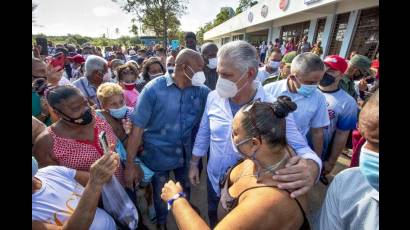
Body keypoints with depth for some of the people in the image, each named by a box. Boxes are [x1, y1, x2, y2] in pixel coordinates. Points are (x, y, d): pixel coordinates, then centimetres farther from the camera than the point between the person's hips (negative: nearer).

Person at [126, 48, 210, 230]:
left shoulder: (202, 91, -9)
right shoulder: (154, 89, -19)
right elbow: (137, 128, -17)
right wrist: (129, 164, -15)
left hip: (187, 154, 3)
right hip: (159, 155, -2)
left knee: (184, 193, 27)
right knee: (160, 196, 24)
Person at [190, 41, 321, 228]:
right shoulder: (213, 97, -14)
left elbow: (300, 148, -22)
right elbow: (204, 132, -2)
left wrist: (311, 166, -45)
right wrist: (194, 163, 5)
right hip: (213, 181, 3)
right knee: (213, 220, 32)